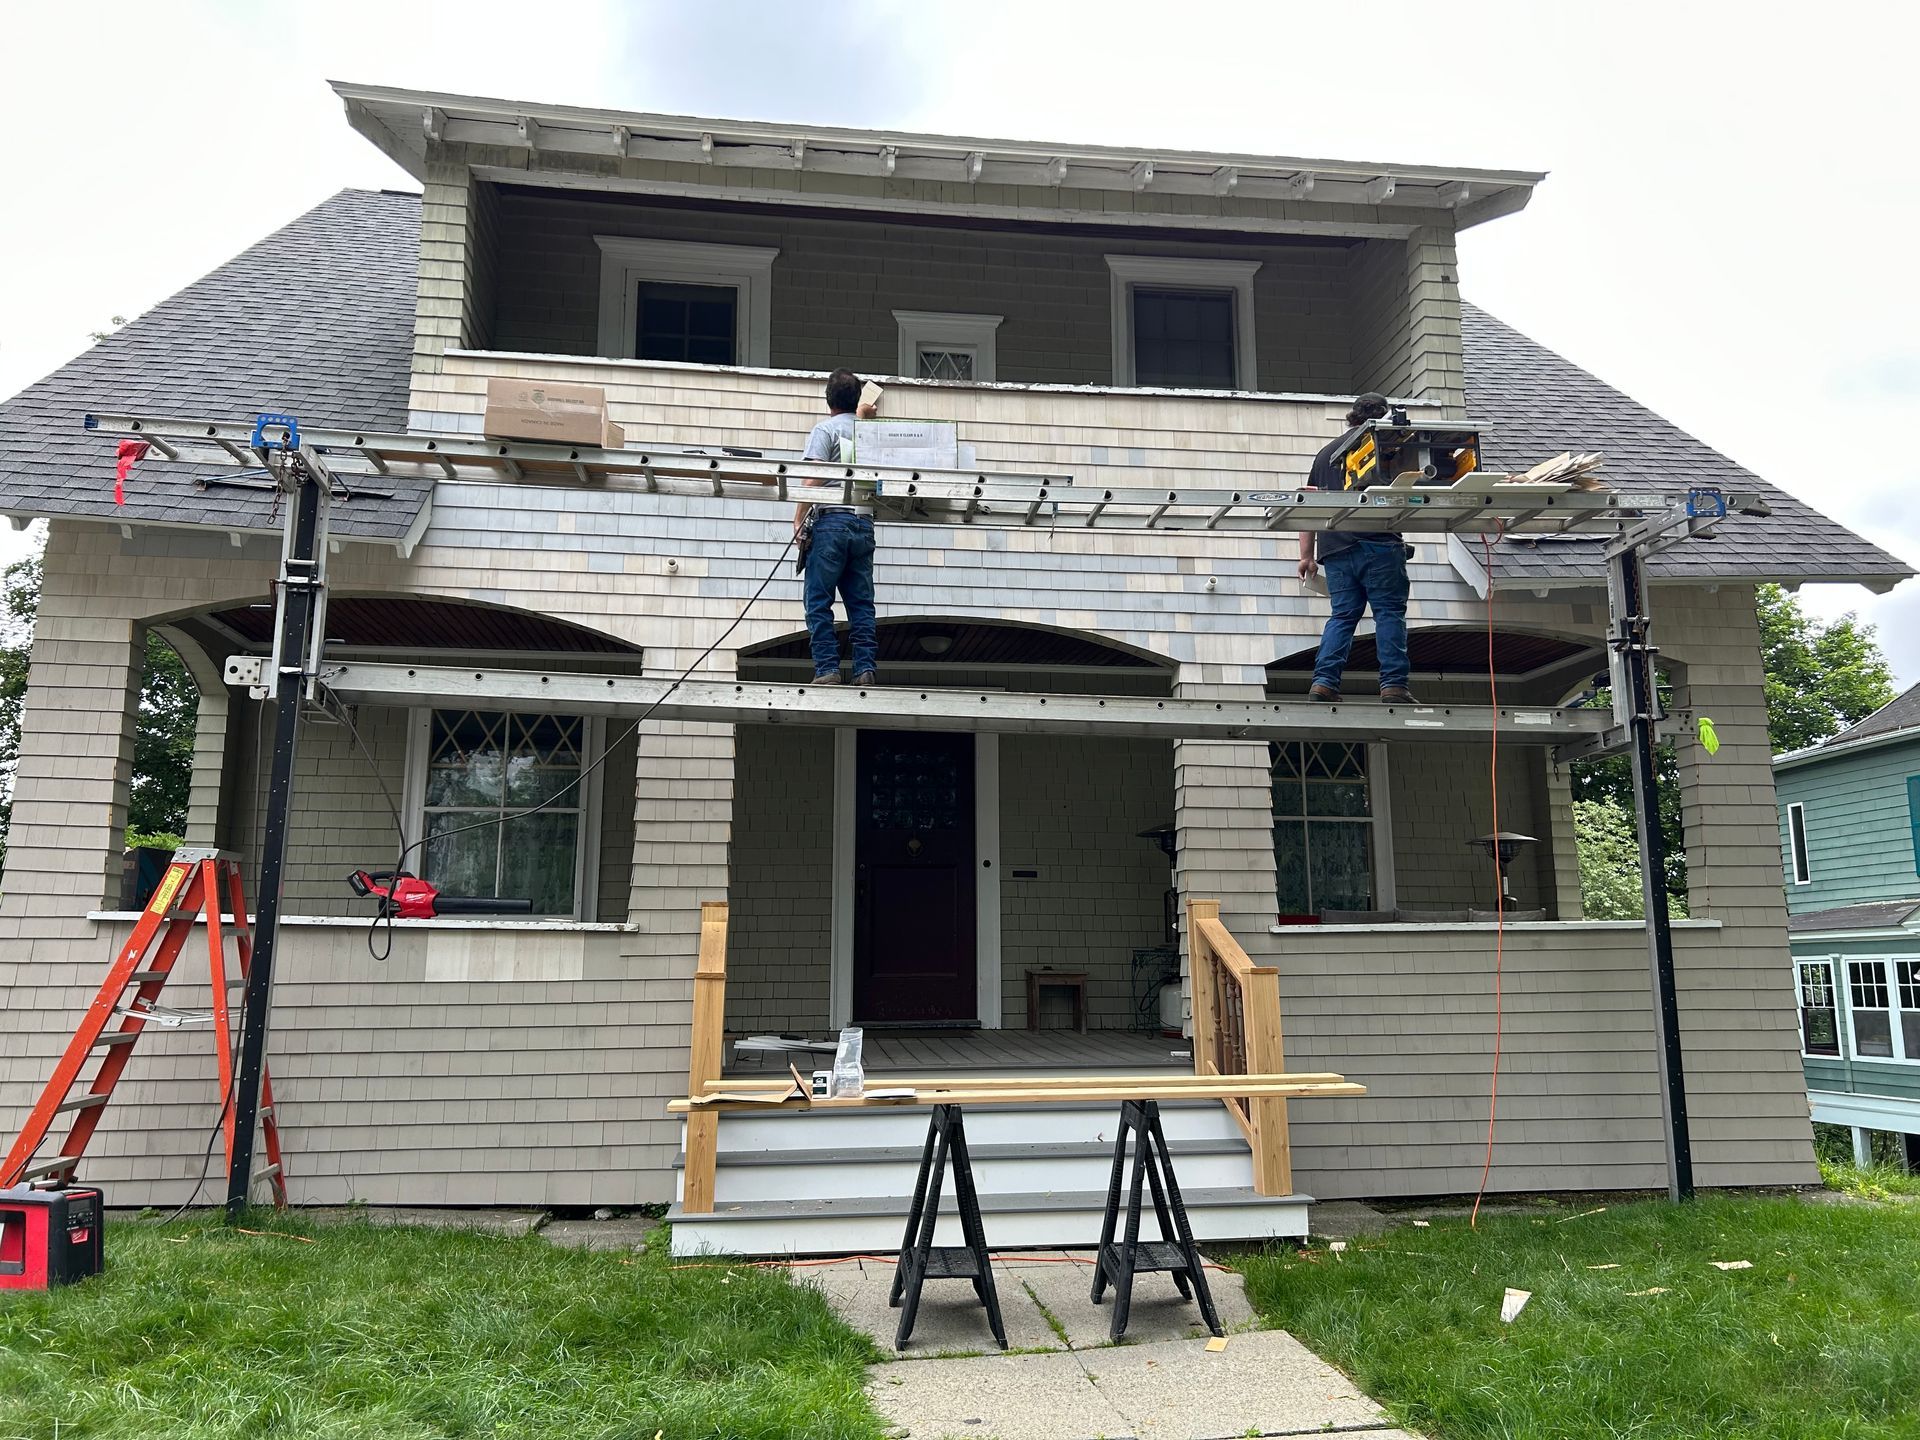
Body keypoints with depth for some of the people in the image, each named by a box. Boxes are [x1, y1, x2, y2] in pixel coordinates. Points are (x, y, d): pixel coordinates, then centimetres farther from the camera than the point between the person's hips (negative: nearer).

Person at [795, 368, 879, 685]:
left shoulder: (826, 429, 1)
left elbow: (814, 477, -10)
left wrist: (799, 519, -8)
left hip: (832, 520, -5)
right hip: (864, 522, 5)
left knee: (819, 602, -2)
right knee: (861, 603, 6)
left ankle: (827, 669, -7)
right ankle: (866, 668, -1)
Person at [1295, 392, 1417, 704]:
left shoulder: (1325, 453, 24)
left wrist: (1307, 555, 21)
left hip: (1335, 548, 5)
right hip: (1376, 542, -5)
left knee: (1342, 616, 6)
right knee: (1389, 612, -3)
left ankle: (1324, 683, -5)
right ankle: (1393, 684, -9)